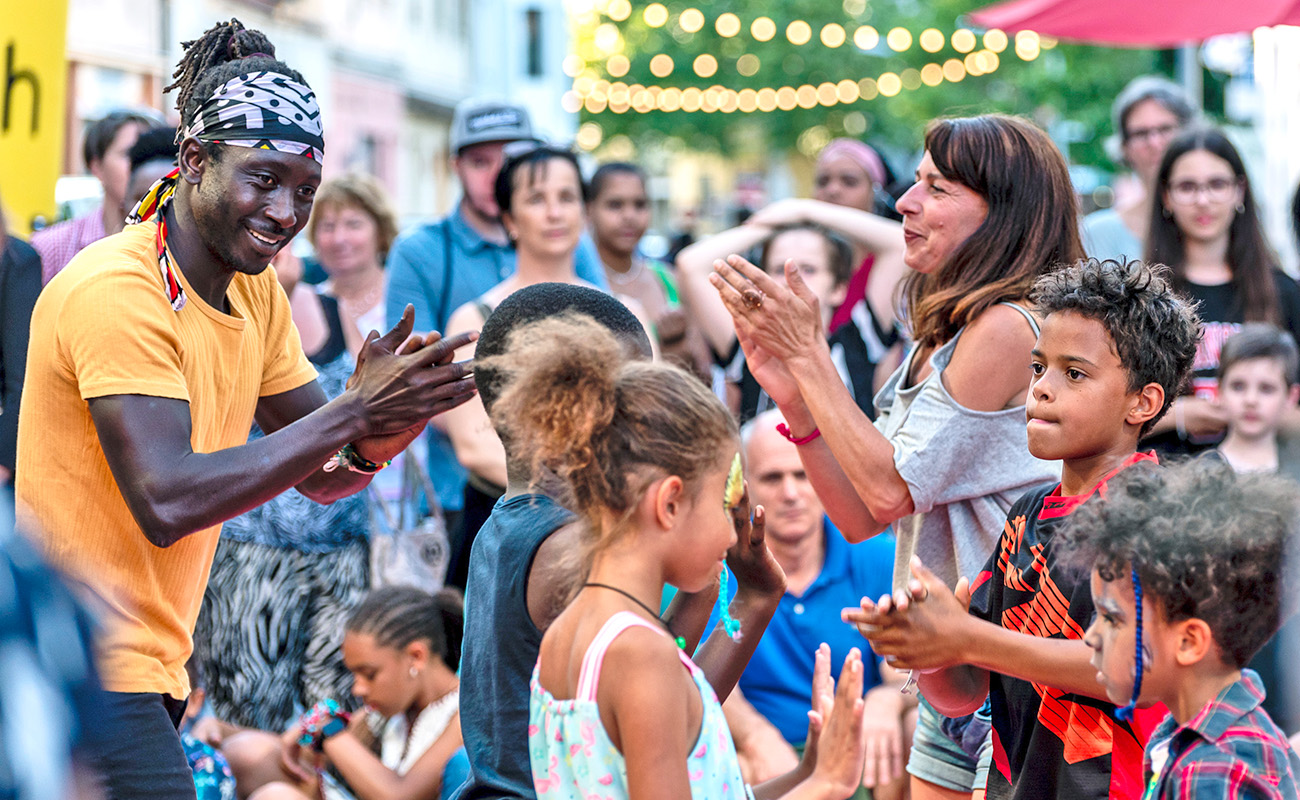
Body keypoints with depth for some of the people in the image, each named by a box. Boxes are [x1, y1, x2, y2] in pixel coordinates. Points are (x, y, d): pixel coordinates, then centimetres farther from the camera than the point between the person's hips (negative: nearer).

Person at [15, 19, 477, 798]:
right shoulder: (115, 291, -18)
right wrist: (353, 412, -26)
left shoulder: (255, 290, 9)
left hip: (151, 666, 9)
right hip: (83, 675, -9)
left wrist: (390, 423, -13)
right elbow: (167, 501, -26)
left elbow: (322, 473, 10)